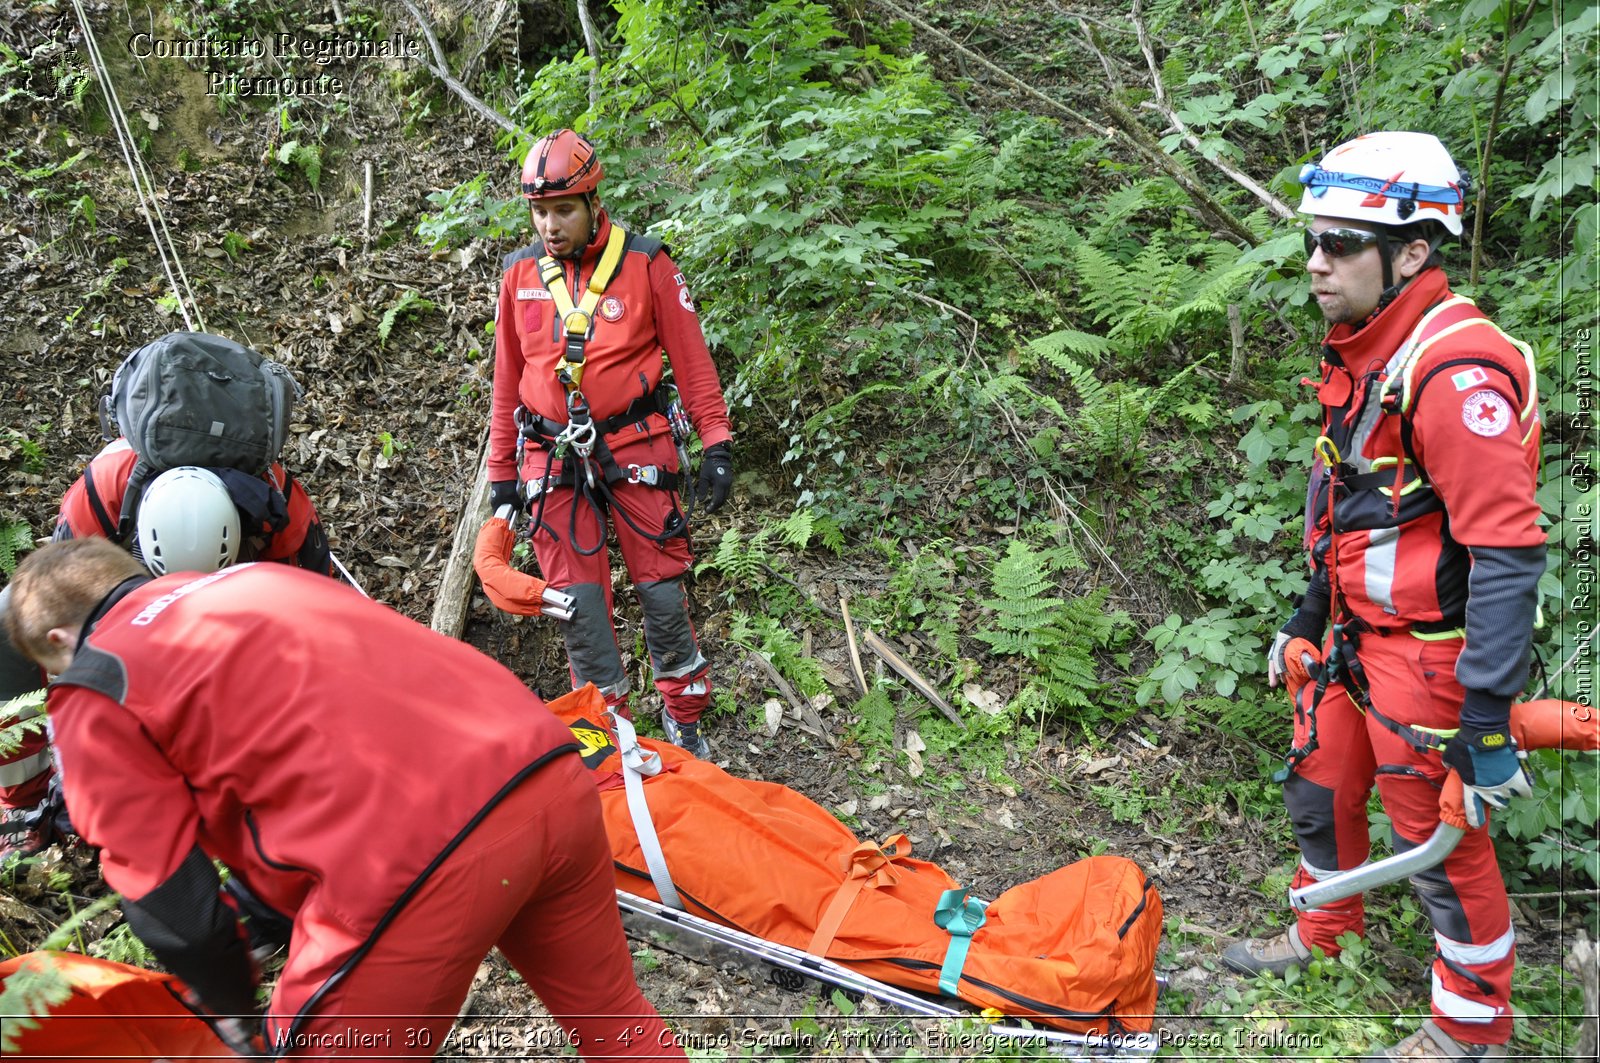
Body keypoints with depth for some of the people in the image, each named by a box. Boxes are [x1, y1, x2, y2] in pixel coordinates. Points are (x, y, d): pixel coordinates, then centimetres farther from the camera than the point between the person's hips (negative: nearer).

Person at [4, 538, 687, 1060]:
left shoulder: (93, 696, 11)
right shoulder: (257, 581, 30)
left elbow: (168, 899, 8)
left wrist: (231, 1008, 27)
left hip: (422, 852, -7)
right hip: (550, 774, 7)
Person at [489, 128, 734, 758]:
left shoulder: (645, 264, -3)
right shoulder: (519, 275, 6)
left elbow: (691, 357, 0)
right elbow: (508, 379, 12)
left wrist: (717, 445, -6)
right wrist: (502, 471, 13)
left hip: (634, 446, -2)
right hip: (552, 458, 3)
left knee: (661, 586, 2)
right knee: (577, 598, 3)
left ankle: (684, 713, 19)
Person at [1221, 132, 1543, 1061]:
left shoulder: (1457, 371, -25)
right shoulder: (1360, 351, 6)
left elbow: (1508, 555, -26)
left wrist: (1488, 718, -25)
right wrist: (1309, 615, 21)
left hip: (1430, 652, -9)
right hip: (1355, 635, 9)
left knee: (1445, 839, 6)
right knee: (1319, 788, 21)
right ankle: (1324, 935, 47)